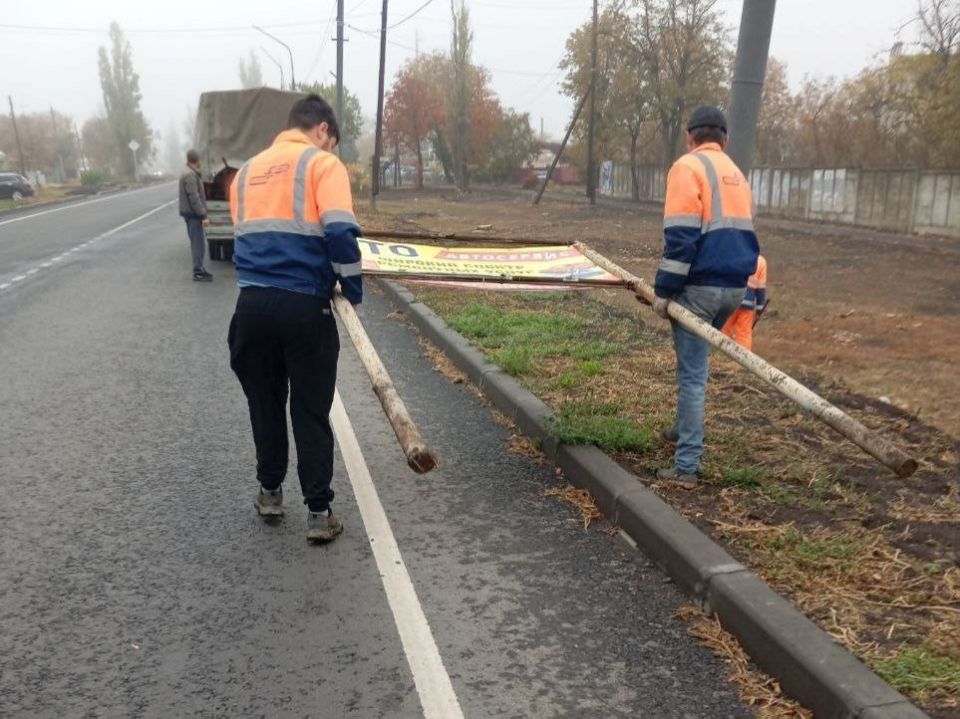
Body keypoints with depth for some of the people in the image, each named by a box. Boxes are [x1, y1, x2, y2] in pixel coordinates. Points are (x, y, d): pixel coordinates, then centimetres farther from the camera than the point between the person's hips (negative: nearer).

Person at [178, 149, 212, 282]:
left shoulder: (191, 173, 16)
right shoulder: (190, 175, -16)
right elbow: (194, 198, -23)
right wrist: (203, 216, -24)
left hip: (192, 214, 10)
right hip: (193, 214, -10)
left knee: (197, 243, 16)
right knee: (199, 243, -7)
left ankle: (199, 269, 24)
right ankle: (198, 272, -4)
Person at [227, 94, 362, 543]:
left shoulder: (247, 172, 16)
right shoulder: (323, 164, -2)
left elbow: (247, 235, 17)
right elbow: (341, 232, -15)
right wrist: (352, 287, -3)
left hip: (252, 304, 5)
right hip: (304, 307, -4)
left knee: (264, 404, 19)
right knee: (311, 412, 6)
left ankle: (270, 492, 32)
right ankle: (319, 513, 10)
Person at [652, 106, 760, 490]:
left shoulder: (688, 167, -6)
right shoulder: (736, 174, 19)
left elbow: (680, 236, -15)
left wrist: (664, 290, -13)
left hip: (701, 285, -8)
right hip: (735, 285, 8)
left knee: (692, 374, -5)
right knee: (696, 361, 25)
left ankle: (686, 467, -3)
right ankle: (686, 429, 39)